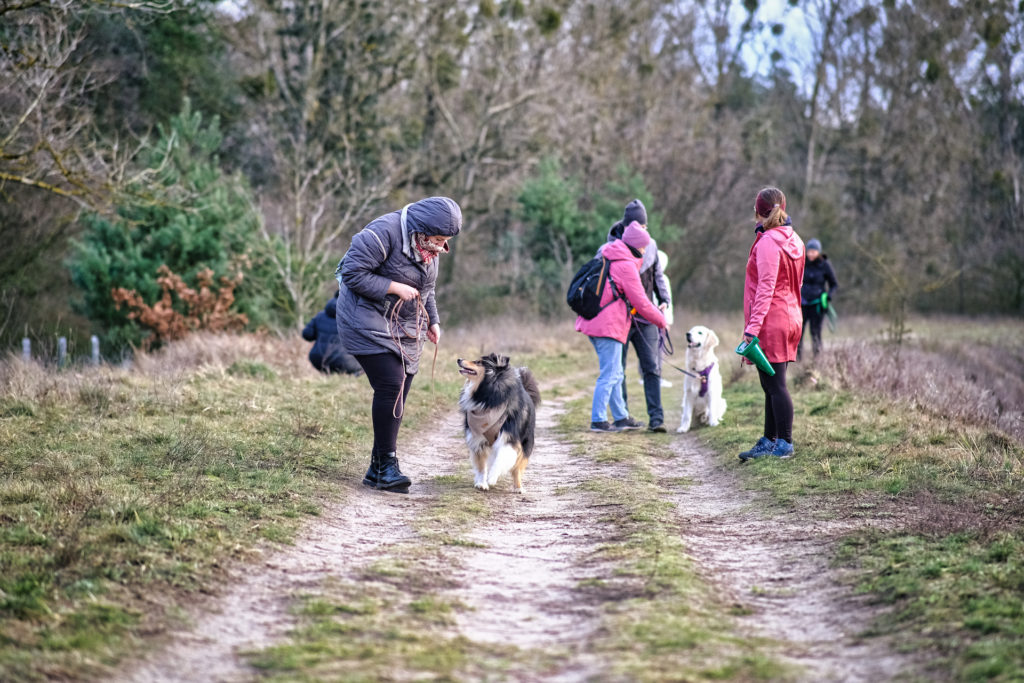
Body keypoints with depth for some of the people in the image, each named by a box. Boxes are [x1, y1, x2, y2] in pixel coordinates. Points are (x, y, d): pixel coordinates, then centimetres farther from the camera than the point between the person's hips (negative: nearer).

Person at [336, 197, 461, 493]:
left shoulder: (430, 246, 7)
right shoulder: (384, 234, -21)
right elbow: (353, 273, -22)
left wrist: (432, 321, 13)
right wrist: (395, 287, -22)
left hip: (405, 329, 8)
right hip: (369, 321, -8)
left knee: (397, 396, 4)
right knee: (390, 386, -19)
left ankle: (378, 470, 10)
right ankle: (387, 465, -13)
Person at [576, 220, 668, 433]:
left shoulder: (608, 256, 15)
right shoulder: (626, 266, -13)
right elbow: (641, 303, -9)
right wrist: (661, 320, 5)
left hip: (594, 321, 10)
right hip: (609, 326, -10)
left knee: (615, 374, 16)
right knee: (610, 374, -5)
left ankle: (621, 417, 22)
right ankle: (598, 420, -4)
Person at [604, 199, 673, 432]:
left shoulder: (650, 246, 9)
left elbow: (658, 275, 17)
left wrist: (664, 301, 3)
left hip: (645, 317, 3)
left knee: (652, 368, -3)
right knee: (617, 369, 3)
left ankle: (656, 417, -3)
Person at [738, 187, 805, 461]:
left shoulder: (768, 243, -15)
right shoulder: (793, 240, 12)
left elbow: (766, 288, -20)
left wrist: (753, 326, -21)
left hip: (771, 322, -9)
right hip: (790, 318, 9)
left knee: (775, 385, -6)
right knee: (772, 384, 15)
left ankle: (784, 444, -4)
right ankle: (769, 441, 21)